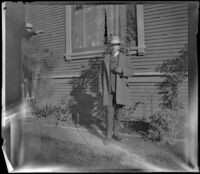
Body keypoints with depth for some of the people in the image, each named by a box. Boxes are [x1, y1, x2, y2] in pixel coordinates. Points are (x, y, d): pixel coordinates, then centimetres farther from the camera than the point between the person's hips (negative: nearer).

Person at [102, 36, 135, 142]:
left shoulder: (125, 58, 3)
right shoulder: (106, 58, 6)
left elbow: (131, 72, -3)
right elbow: (103, 75, 10)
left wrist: (121, 70, -23)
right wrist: (103, 89, 7)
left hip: (120, 89, 1)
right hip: (109, 90, 0)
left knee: (118, 112, 6)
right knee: (109, 112, -6)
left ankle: (115, 133, 20)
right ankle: (108, 135, 4)